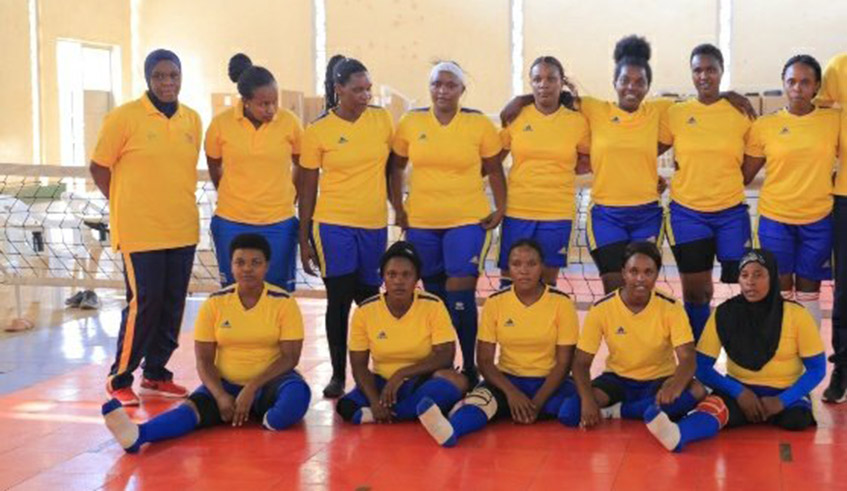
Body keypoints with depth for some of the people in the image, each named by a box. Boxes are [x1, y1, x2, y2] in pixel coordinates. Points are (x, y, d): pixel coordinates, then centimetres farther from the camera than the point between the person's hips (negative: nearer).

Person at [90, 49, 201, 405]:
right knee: (143, 304, -4)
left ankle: (156, 374, 24)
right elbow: (99, 168, -2)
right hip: (140, 232, -5)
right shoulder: (124, 118, -8)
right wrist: (126, 206, -1)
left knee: (172, 306, 9)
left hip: (183, 230, 5)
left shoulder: (192, 120, 7)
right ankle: (119, 380, 11)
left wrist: (179, 204, 10)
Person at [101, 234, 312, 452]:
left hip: (270, 381, -1)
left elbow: (290, 357, -9)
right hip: (226, 384, 1)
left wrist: (252, 389, -22)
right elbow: (204, 360, -1)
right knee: (195, 406, -33)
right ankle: (137, 435, -56)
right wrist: (221, 396, -19)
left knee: (297, 393, -38)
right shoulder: (215, 303, -1)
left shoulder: (284, 303, -5)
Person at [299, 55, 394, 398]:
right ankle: (338, 374, 12)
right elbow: (307, 188, 0)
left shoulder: (382, 119, 3)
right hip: (334, 226, -3)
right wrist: (304, 239, 0)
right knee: (340, 299, 0)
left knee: (369, 298, 11)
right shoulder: (318, 131, -4)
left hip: (375, 224, 3)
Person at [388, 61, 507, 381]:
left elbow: (494, 171, 5)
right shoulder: (410, 123, 1)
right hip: (421, 223, 3)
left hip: (468, 222, -3)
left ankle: (469, 367, 4)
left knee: (460, 297, -9)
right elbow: (396, 167, 11)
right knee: (434, 295, 13)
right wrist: (398, 207, 4)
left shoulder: (479, 124, -3)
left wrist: (500, 208, -2)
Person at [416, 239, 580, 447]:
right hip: (508, 380, -1)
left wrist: (537, 402, -19)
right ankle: (450, 430, -64)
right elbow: (485, 360, -2)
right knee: (484, 396, -37)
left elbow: (563, 363, -6)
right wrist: (511, 392, -19)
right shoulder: (495, 303, -1)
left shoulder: (561, 303, -5)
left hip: (548, 383, 1)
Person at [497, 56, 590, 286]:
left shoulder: (577, 121, 1)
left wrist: (561, 169, -2)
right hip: (517, 211, 0)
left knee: (547, 280, 7)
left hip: (557, 214, 0)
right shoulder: (515, 117, 1)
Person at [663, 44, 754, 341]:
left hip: (731, 213, 0)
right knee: (695, 292, 7)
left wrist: (729, 186, 0)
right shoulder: (675, 114, 1)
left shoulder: (741, 113, 1)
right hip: (687, 213, 0)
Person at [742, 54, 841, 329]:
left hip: (818, 221, 1)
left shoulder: (834, 120, -1)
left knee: (808, 291, 11)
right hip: (775, 220, -1)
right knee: (779, 291, 6)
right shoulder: (765, 125, -3)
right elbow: (744, 175, 1)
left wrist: (828, 183, -5)